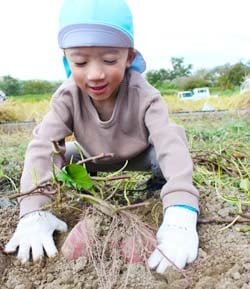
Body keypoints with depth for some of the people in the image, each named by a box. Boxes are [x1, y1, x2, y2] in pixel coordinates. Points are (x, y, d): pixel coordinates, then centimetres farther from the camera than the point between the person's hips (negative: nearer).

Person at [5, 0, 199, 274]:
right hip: (96, 162, 3)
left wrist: (180, 214, -63)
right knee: (58, 155, -15)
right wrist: (33, 212, -49)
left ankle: (154, 181, 5)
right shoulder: (67, 97, -28)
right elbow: (43, 146, -35)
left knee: (163, 157, -27)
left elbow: (170, 143, -48)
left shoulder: (143, 95, -35)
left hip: (139, 159, -2)